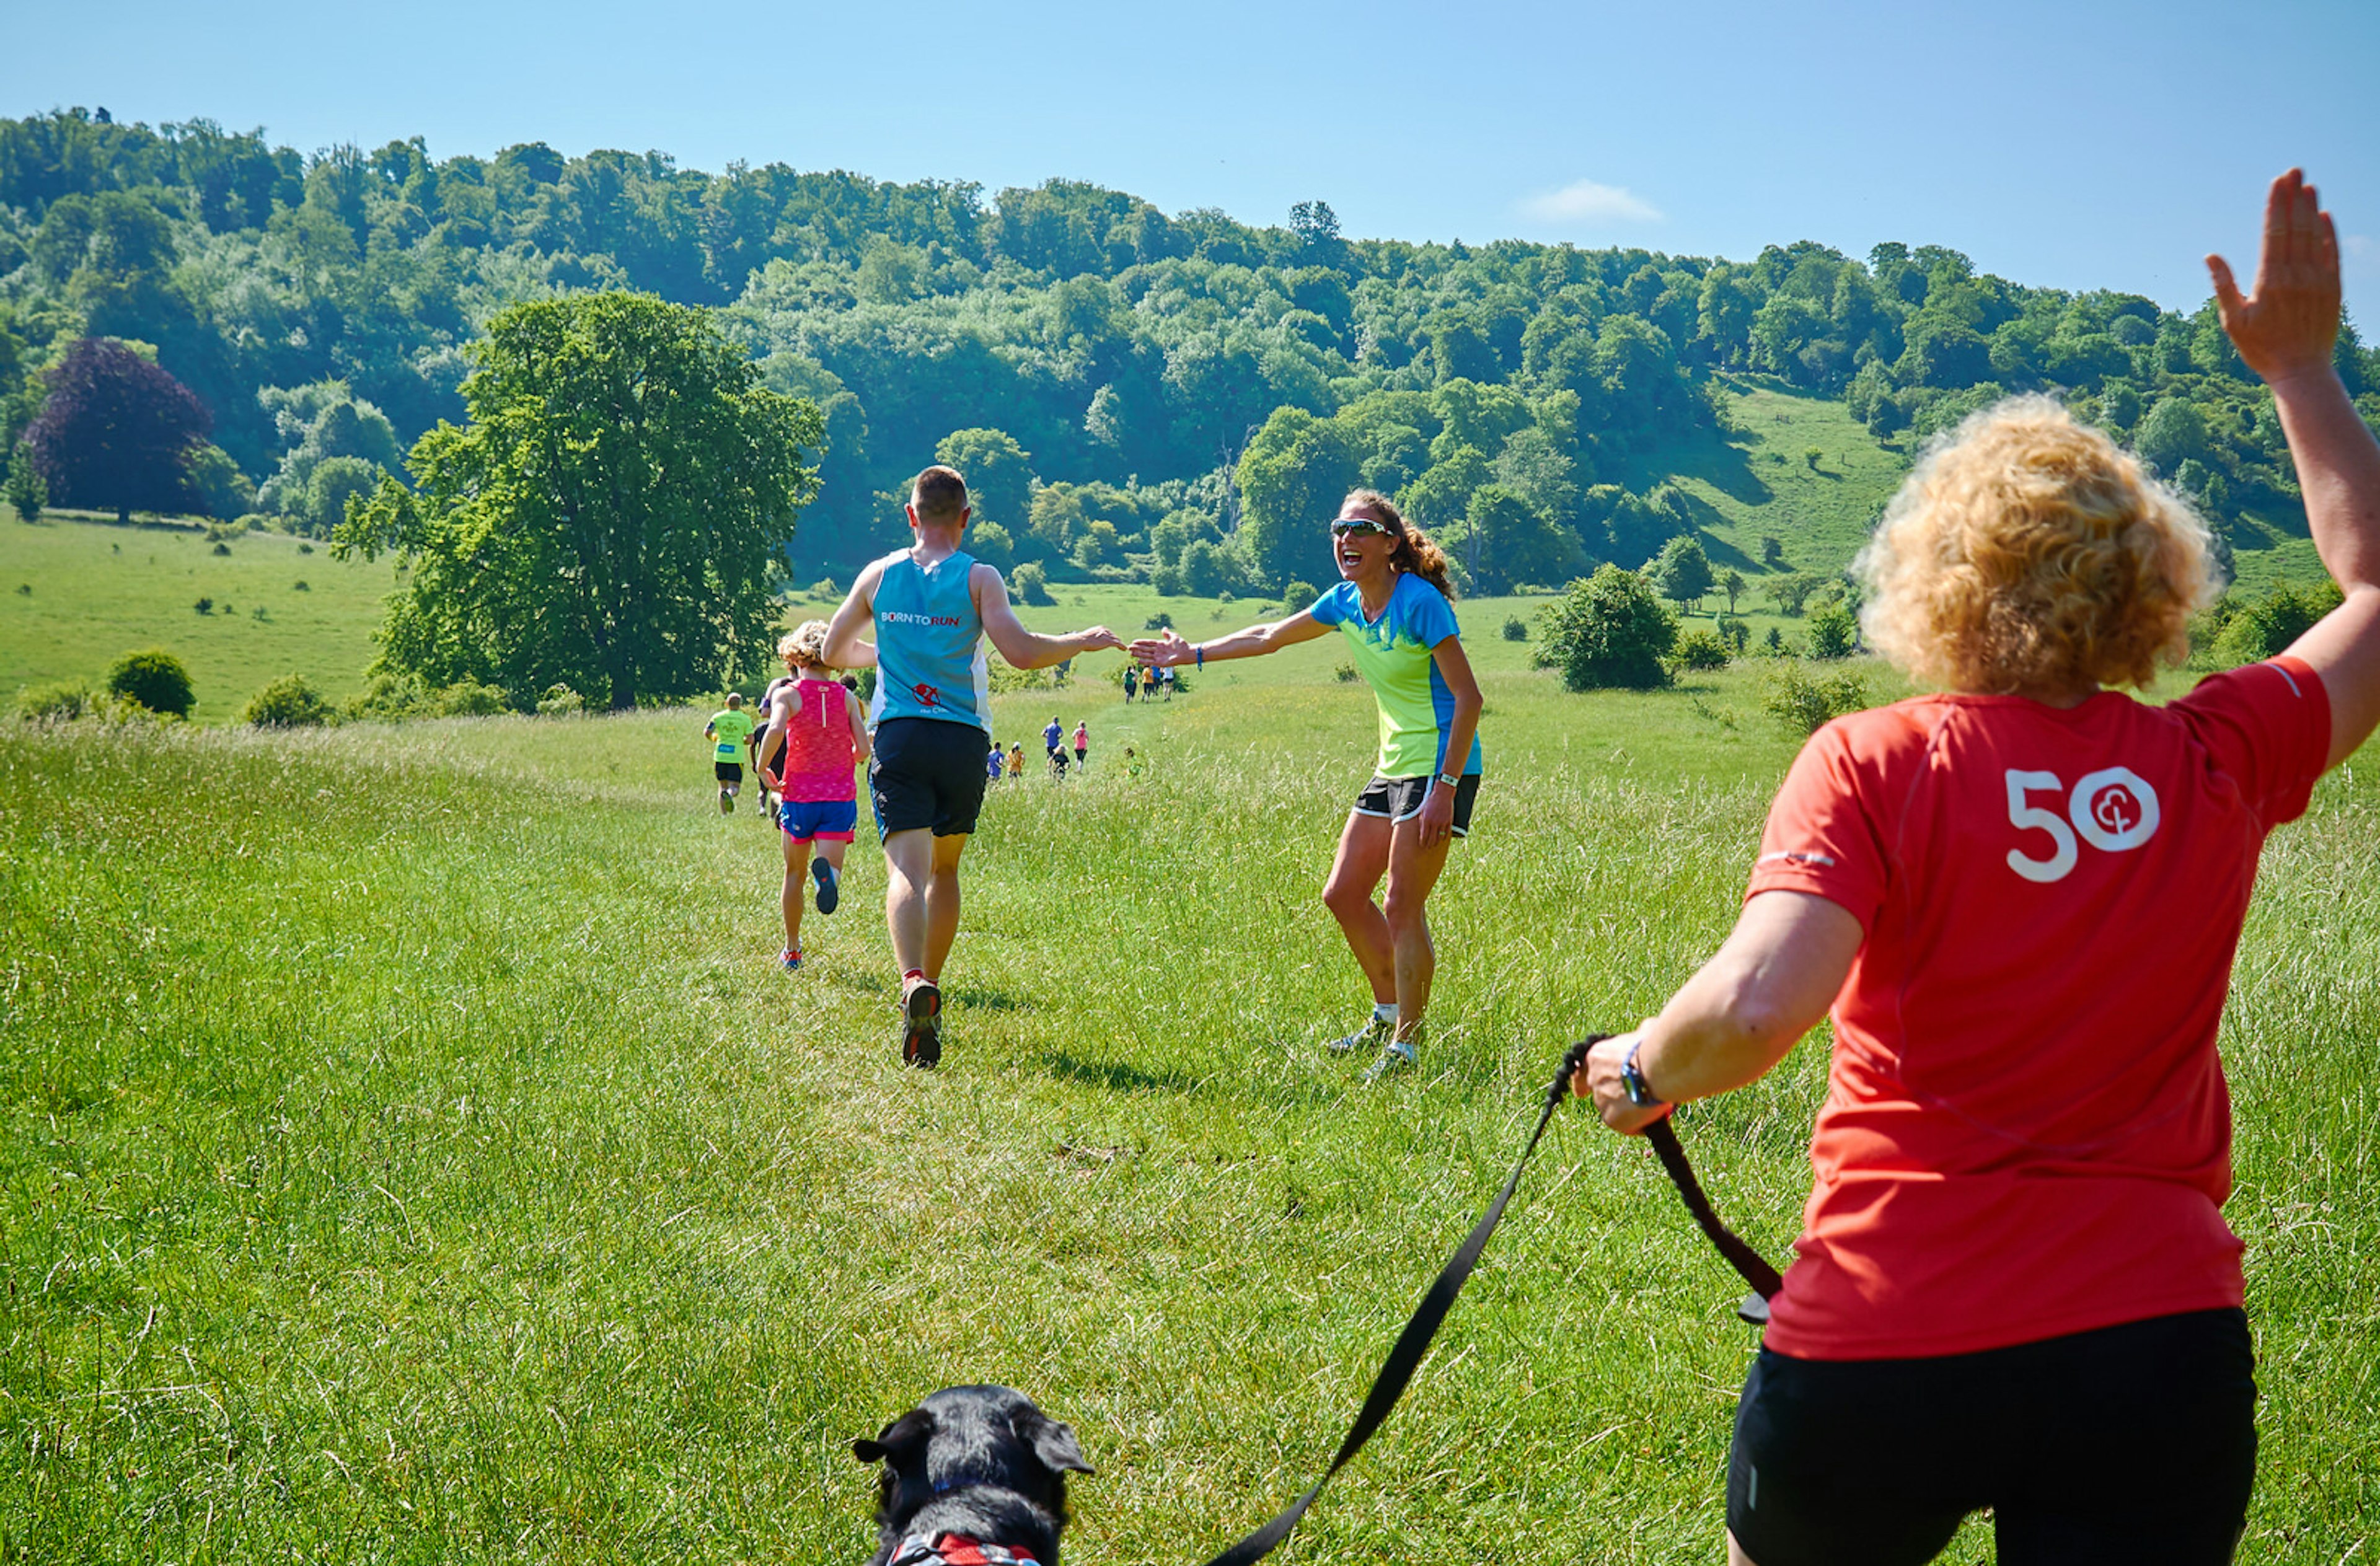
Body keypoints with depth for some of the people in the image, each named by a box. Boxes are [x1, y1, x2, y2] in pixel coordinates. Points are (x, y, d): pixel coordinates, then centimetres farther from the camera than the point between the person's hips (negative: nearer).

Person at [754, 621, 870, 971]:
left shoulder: (787, 695, -3)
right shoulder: (847, 698, 4)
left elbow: (775, 731, -24)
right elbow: (863, 749, -4)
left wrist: (762, 768, -8)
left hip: (799, 796, 0)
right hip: (841, 796, 0)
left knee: (795, 873, 16)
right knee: (831, 869, -4)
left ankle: (792, 951, 22)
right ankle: (828, 871, -42)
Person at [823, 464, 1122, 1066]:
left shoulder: (879, 575, 9)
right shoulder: (979, 578, 1)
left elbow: (833, 650, 18)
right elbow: (1020, 651, -10)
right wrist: (1085, 642, 6)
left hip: (898, 737, 0)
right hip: (962, 739, 0)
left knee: (907, 867, -12)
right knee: (945, 868, 19)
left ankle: (914, 981, -37)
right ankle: (930, 987, 24)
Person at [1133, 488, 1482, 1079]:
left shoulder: (1420, 602, -18)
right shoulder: (1346, 601, 5)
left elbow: (1468, 697, -19)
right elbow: (1272, 637, 21)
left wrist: (1445, 787, -24)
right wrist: (1194, 654, 21)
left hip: (1440, 766, -9)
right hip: (1393, 766, 9)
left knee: (1401, 908, -11)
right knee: (1343, 895, 11)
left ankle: (1406, 1046, -3)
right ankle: (1389, 1016, 27)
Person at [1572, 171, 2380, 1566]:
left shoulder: (1873, 765, -11)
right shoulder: (2221, 767, 0)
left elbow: (1758, 1007, -24)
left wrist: (1643, 1071, -4)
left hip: (1887, 1353, -2)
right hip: (2166, 1348, 2)